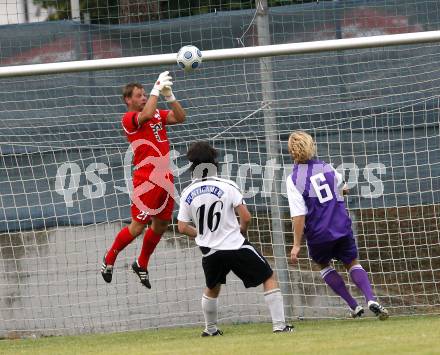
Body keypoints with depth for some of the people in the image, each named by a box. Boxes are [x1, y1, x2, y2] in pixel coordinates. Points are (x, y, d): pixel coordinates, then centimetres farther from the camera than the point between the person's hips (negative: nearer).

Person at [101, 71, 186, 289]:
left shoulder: (158, 114, 15)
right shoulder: (129, 118, -7)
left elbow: (180, 117, 4)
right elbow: (146, 114, -27)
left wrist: (169, 95, -6)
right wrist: (157, 89, -22)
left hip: (165, 179, 7)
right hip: (146, 179, -7)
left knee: (161, 225, 12)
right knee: (138, 226, -7)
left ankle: (142, 265, 29)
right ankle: (109, 258, 13)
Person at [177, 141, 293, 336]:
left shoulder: (187, 193, 0)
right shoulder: (227, 186, -9)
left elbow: (182, 227, 3)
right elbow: (246, 217, -12)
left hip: (210, 252, 4)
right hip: (236, 245, -4)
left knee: (212, 288, 30)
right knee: (269, 278, 8)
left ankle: (210, 330, 37)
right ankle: (279, 324, -2)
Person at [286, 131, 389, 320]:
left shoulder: (294, 179, -15)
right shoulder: (326, 168, 1)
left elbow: (298, 215, -20)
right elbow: (341, 185, 25)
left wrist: (297, 244, -16)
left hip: (318, 233, -3)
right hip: (342, 226, 3)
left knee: (323, 264, 24)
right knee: (352, 263, 18)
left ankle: (354, 305, 15)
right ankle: (371, 299, -8)